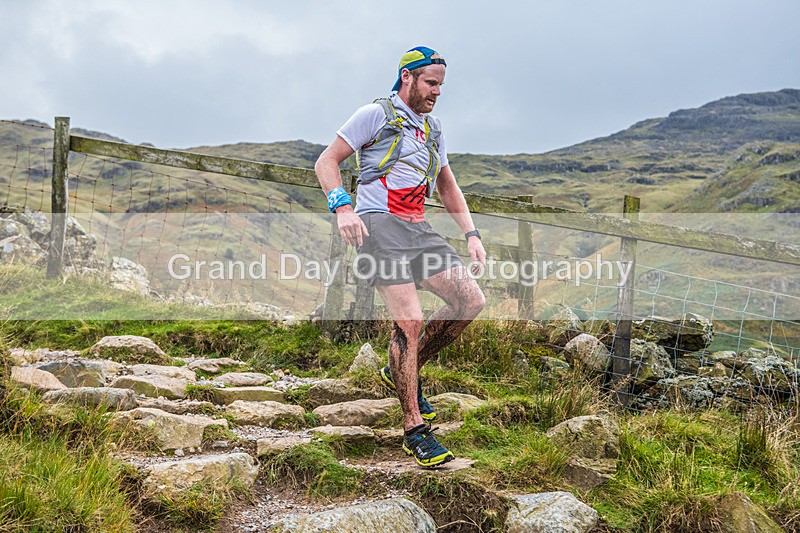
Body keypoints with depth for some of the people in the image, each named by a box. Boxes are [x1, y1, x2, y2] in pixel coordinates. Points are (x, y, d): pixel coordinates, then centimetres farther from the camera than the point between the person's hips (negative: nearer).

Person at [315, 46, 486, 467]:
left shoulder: (432, 128, 22)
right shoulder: (376, 115, 0)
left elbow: (447, 186, 26)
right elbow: (326, 162, -3)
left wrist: (471, 234, 14)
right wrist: (342, 207, -20)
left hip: (418, 230, 7)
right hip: (379, 226, -7)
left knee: (471, 300, -5)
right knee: (410, 321, -16)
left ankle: (404, 371, 13)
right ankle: (414, 431, -6)